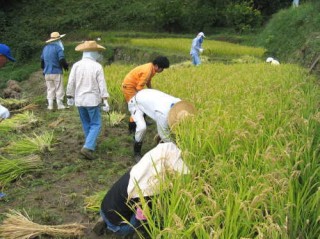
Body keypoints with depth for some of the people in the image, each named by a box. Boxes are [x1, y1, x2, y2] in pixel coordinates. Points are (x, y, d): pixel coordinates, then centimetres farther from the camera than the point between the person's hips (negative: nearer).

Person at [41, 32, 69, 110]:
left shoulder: (45, 48, 11)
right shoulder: (58, 48, -10)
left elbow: (42, 60, 17)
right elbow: (62, 60, -17)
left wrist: (44, 70, 28)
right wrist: (66, 66, 2)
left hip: (47, 73, 6)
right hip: (57, 73, -6)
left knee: (50, 89, 11)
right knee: (59, 89, 3)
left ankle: (50, 105, 11)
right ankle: (60, 105, 7)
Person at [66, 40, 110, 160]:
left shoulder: (76, 65, -3)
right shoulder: (97, 66, -11)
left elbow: (70, 83, 0)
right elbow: (102, 85, -10)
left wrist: (70, 97, 13)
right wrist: (105, 101, -5)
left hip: (79, 100, 4)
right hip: (92, 100, -4)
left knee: (86, 123, 19)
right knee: (96, 124, 3)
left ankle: (91, 144, 32)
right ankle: (87, 147, -11)